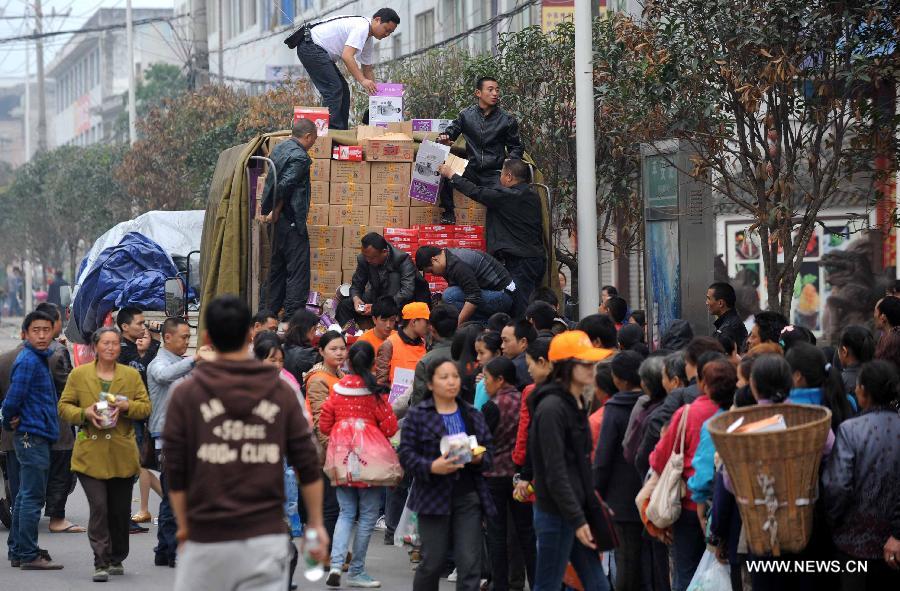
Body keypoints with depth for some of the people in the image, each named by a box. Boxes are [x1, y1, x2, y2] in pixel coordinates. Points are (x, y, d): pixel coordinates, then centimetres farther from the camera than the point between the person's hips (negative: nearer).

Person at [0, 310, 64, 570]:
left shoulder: (39, 358, 15)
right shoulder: (28, 360, -16)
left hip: (35, 438, 10)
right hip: (33, 436, -10)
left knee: (26, 496, 14)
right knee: (33, 497, -7)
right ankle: (29, 556, -4)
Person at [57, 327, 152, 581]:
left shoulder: (132, 375, 8)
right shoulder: (78, 375, 5)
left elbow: (146, 407, 7)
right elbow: (64, 407, 6)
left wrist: (126, 406, -13)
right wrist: (84, 413, -13)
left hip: (122, 454, 2)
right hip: (91, 454, -2)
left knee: (120, 510, 8)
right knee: (99, 507, -13)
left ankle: (117, 558, 27)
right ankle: (101, 563, -9)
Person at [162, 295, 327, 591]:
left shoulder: (187, 394, -2)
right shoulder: (281, 392, 2)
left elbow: (175, 471, -1)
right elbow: (308, 467, 3)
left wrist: (184, 525, 9)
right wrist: (316, 523, 12)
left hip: (208, 541, -1)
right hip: (268, 538, 1)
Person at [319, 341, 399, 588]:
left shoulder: (337, 389, -1)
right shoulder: (375, 392, -10)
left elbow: (324, 424, 4)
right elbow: (390, 426, -9)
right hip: (369, 457, -4)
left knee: (346, 513, 12)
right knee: (368, 515, 7)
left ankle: (336, 563, -8)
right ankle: (356, 571, 11)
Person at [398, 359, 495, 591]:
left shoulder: (473, 416, 13)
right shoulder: (417, 415, 0)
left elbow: (489, 449, 14)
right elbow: (406, 454, -5)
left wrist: (480, 458, -9)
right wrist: (432, 467, -21)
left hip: (469, 496, 3)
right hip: (434, 495, -3)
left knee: (470, 564, -5)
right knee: (432, 563, 1)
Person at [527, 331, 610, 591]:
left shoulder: (576, 404, 14)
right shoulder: (551, 408, -16)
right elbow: (555, 472, -20)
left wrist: (594, 506, 17)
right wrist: (577, 520, -21)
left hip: (577, 511, 9)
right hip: (556, 514, -9)